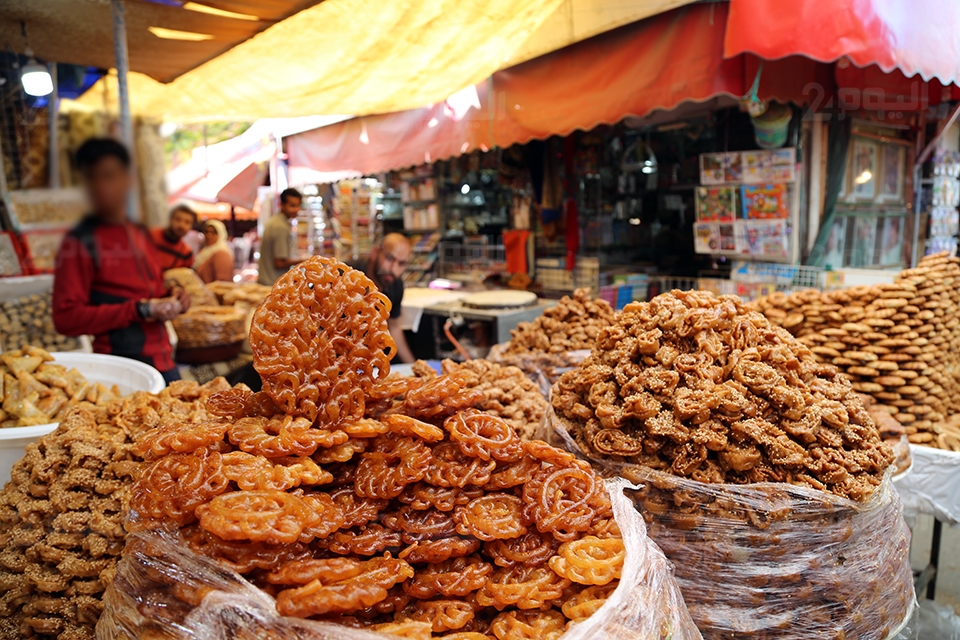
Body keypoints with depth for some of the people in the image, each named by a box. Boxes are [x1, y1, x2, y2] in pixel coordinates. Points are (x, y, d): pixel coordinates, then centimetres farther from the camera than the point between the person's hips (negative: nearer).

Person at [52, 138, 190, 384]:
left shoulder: (142, 235, 13)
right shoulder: (80, 242, -7)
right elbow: (66, 318, -13)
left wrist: (171, 297, 3)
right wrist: (139, 310, -19)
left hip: (163, 361, 7)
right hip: (120, 366, -6)